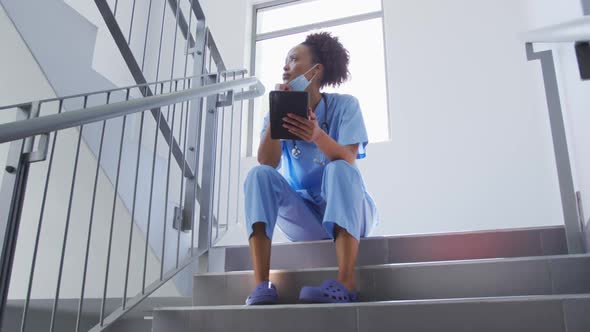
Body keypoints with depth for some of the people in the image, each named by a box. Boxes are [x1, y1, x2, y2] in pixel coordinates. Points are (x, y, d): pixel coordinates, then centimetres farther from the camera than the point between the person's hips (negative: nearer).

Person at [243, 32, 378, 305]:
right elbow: (268, 163, -14)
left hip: (348, 212, -2)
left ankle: (345, 284, -42)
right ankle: (262, 285, -33)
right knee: (259, 175, -21)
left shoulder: (345, 105, -4)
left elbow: (348, 160, -21)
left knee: (339, 169, -32)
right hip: (304, 217, 3)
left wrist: (318, 136, -41)